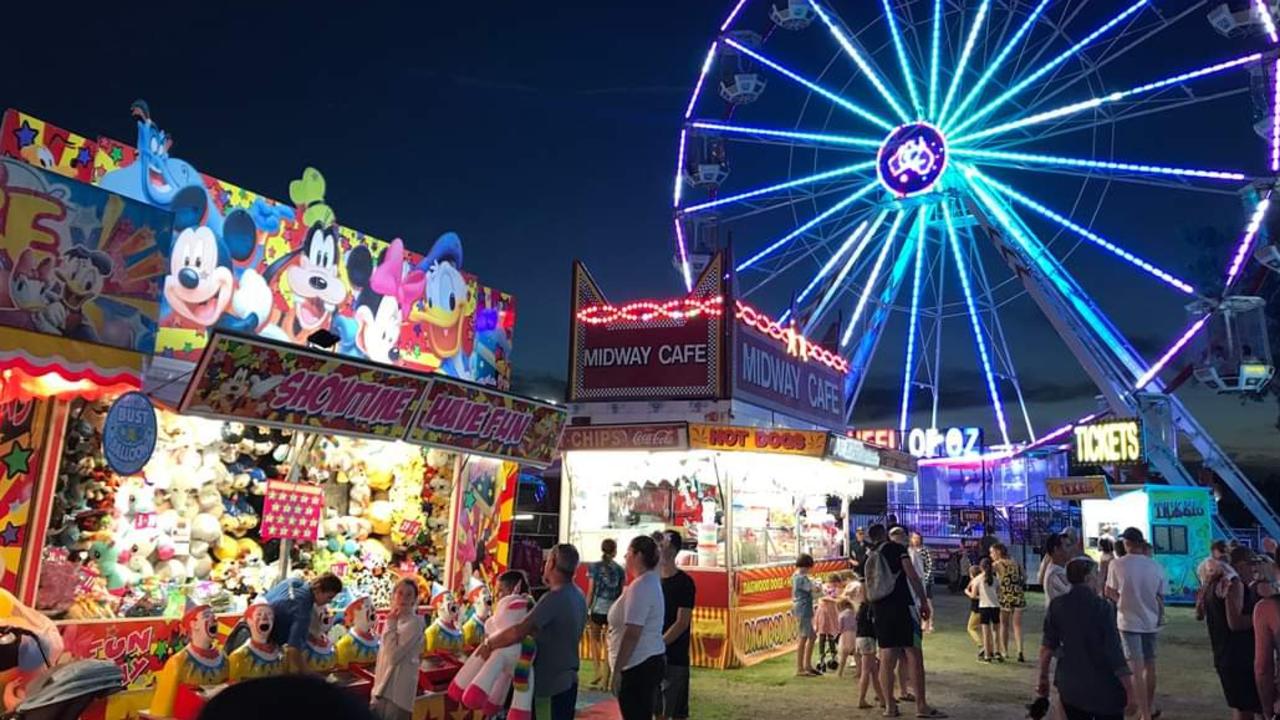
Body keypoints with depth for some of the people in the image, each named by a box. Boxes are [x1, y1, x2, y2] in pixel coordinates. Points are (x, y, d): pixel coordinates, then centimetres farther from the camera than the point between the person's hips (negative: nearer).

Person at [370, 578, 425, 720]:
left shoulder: (414, 623, -15)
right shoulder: (395, 619, 9)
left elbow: (394, 656, -22)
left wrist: (391, 625, -18)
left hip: (397, 692, -8)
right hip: (382, 688, 8)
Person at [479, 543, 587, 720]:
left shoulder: (554, 597, -23)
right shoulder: (578, 595, 6)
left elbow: (519, 632, -29)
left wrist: (488, 644, -16)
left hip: (551, 683, -9)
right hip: (567, 679, 9)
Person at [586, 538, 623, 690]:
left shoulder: (595, 567, -3)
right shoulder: (619, 569, 1)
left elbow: (591, 591, -4)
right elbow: (621, 593, 3)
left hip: (597, 609, -1)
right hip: (613, 611, 1)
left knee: (594, 640, 19)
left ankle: (598, 673, 16)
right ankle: (604, 679, 8)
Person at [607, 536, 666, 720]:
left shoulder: (640, 586, -19)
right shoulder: (650, 582, 13)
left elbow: (632, 634, -24)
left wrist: (617, 670, -21)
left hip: (639, 666, -10)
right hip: (648, 661, 10)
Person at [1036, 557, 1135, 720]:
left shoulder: (1056, 605, -2)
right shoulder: (1102, 607, -15)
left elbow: (1047, 646, 2)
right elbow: (1114, 652, -16)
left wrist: (1043, 677, 11)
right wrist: (1130, 689, -8)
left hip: (1070, 686, 4)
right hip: (1105, 689, -4)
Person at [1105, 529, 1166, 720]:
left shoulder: (1117, 564, -12)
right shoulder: (1155, 566, -4)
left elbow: (1110, 592, -5)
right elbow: (1161, 596, 3)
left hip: (1130, 621, -4)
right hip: (1151, 620, 4)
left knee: (1137, 668, -1)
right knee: (1149, 665, 18)